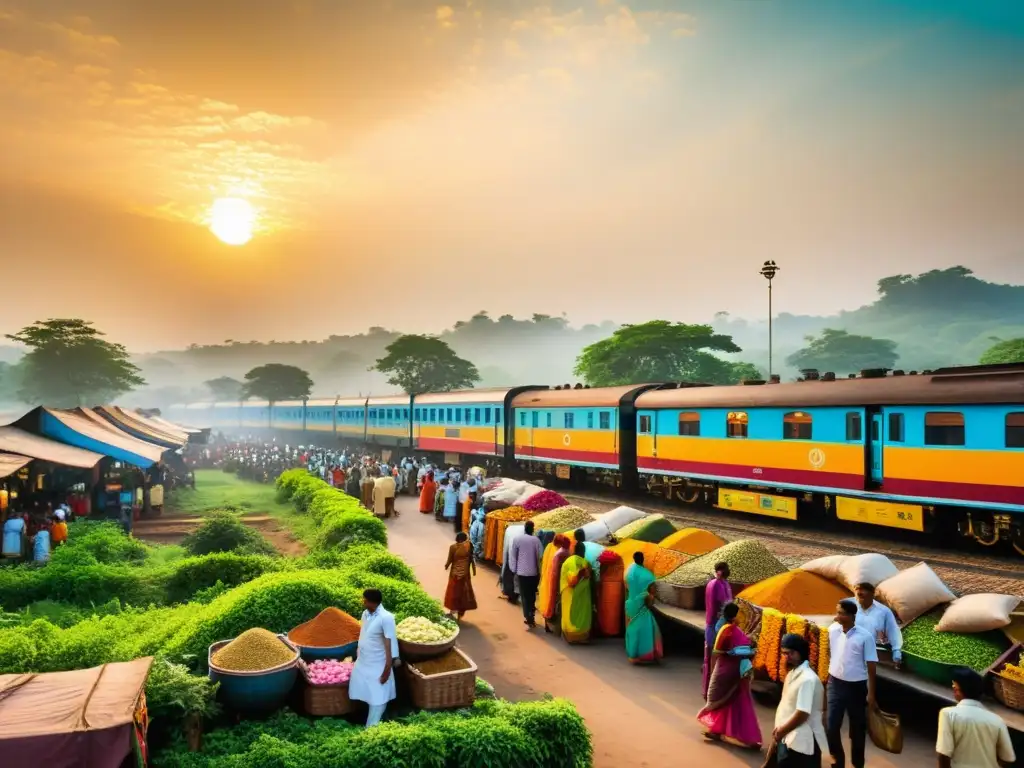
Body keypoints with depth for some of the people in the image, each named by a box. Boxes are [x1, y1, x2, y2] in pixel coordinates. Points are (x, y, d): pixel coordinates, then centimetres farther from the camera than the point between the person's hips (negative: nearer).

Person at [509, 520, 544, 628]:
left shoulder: (517, 539, -5)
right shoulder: (536, 540, -7)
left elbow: (513, 556, -3)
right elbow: (539, 557, -6)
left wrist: (514, 570, 5)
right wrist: (539, 572, 3)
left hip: (522, 572, -1)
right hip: (534, 572, 1)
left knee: (525, 596, 3)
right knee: (532, 595, 15)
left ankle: (529, 619, -4)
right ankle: (530, 617, 20)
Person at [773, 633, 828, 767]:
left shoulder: (807, 679, -21)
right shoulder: (792, 673, 9)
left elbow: (802, 714, -23)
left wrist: (782, 731, -12)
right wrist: (780, 729, 8)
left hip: (802, 741, -9)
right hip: (789, 738, 9)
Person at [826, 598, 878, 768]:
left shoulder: (865, 636, -14)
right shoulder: (832, 630, -5)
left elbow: (871, 665, -9)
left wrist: (871, 693, -8)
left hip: (856, 687, -2)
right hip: (835, 684, 3)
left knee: (857, 728, 11)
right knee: (831, 726, 2)